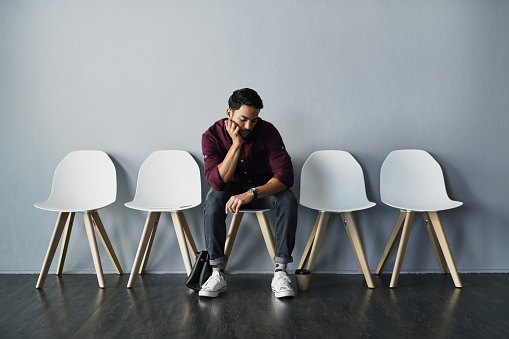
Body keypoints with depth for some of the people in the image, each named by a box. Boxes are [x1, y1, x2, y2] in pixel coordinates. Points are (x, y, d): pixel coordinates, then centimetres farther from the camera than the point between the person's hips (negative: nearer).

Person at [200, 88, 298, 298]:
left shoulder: (267, 131, -20)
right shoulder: (211, 136, -18)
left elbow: (285, 174, -27)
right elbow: (217, 181, -28)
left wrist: (251, 194, -42)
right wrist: (236, 144, -34)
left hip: (264, 187, 0)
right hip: (231, 188, 0)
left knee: (288, 200, -31)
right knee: (213, 201, -33)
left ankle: (280, 272, -25)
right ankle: (217, 273, -25)